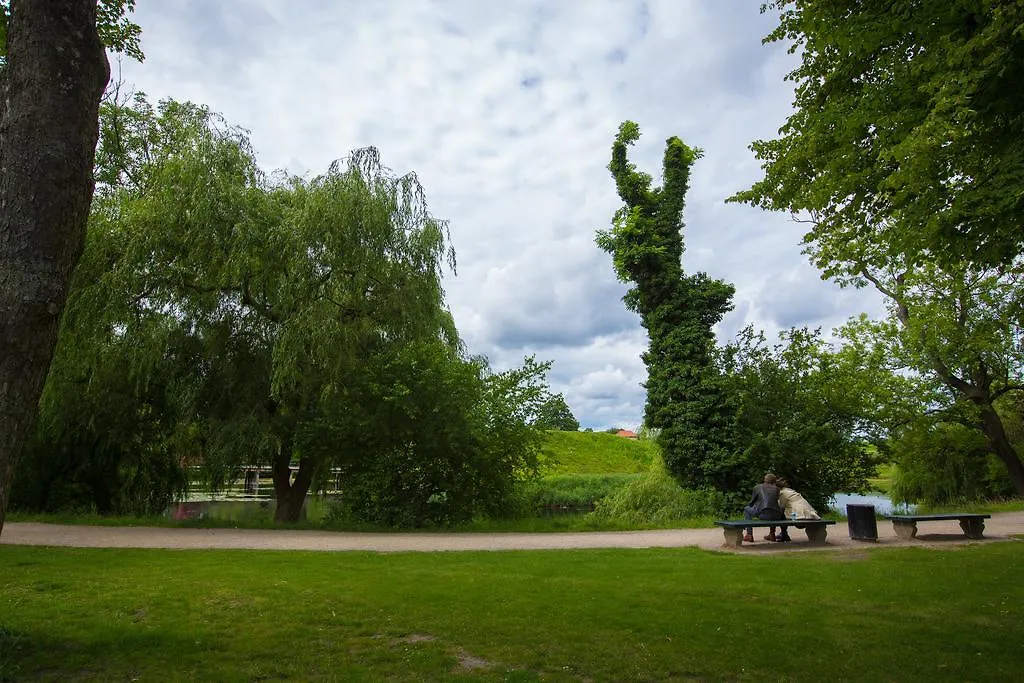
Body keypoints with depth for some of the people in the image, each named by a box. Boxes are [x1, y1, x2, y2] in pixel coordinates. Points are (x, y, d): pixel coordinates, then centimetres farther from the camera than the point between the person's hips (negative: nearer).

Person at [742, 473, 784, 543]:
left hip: (764, 515, -4)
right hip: (776, 517, 4)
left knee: (746, 509, 22)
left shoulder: (757, 487, 13)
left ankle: (749, 535, 13)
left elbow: (752, 502, 19)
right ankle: (772, 534, 33)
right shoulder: (777, 489, 20)